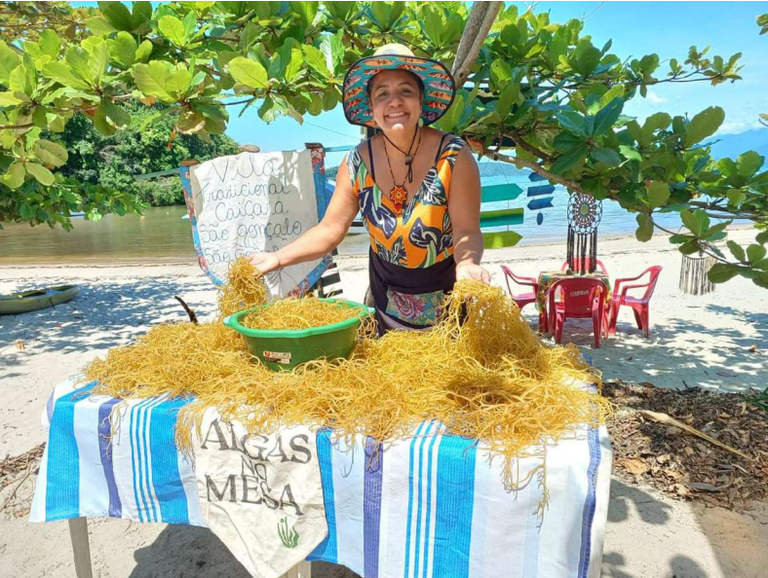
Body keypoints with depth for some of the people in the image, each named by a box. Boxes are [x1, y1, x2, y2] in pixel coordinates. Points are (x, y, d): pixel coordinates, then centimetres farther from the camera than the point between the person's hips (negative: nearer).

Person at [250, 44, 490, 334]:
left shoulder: (454, 157, -19)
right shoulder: (357, 164, -11)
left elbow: (467, 232, -20)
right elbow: (329, 230, -8)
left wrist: (467, 264, -41)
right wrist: (278, 258, -18)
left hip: (449, 299, -2)